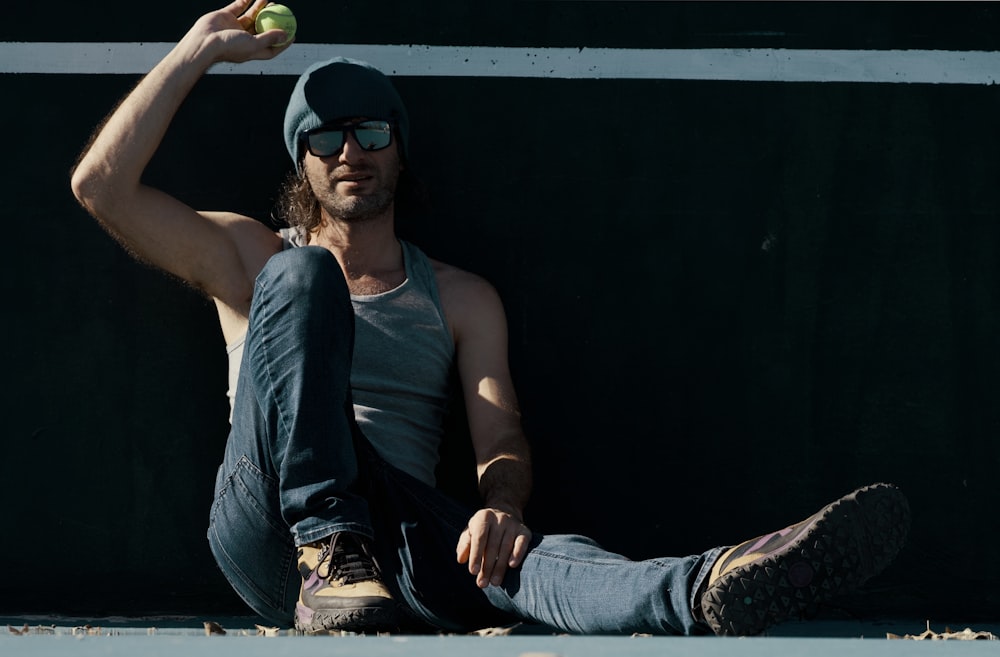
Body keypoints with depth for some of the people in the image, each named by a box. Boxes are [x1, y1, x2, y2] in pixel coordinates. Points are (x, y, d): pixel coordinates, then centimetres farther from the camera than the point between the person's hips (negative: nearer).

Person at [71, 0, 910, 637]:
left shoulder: (461, 299, 23)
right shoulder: (251, 258, 18)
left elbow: (501, 436, 9)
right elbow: (102, 184, 7)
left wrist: (501, 504, -17)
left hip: (400, 532, 1)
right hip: (267, 528, -1)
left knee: (525, 556, -36)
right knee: (303, 272, -22)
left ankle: (710, 591, -71)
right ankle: (329, 553, -38)